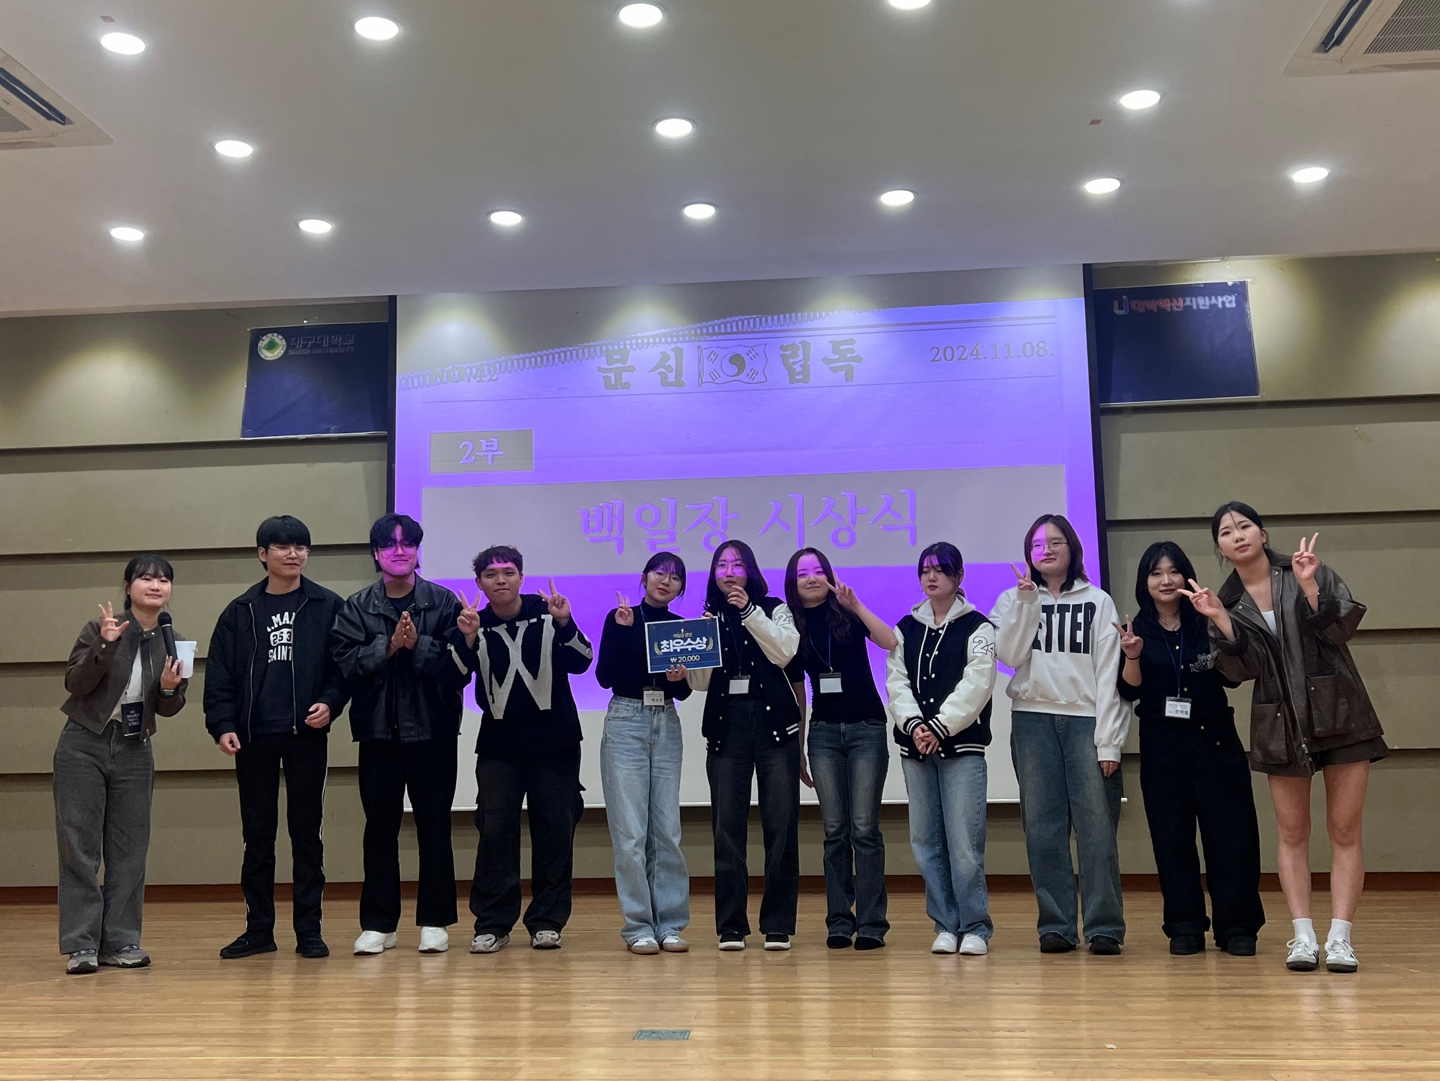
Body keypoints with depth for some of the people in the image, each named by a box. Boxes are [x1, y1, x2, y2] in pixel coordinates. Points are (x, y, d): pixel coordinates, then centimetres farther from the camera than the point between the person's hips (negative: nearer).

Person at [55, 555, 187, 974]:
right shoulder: (101, 628, -8)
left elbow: (167, 709, 3)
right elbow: (75, 683, -14)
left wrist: (170, 688, -19)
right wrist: (105, 645, -27)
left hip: (135, 751, 3)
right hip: (84, 746, -3)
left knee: (130, 849, 5)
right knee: (79, 845, -2)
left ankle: (121, 941, 12)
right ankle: (81, 944, 3)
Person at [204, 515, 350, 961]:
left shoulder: (328, 607, 2)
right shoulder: (240, 612, 6)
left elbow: (345, 665, 0)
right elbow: (220, 675, 4)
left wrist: (331, 703, -15)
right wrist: (221, 725, -7)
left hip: (307, 736, -1)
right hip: (253, 739, 2)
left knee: (306, 832, 4)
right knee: (257, 834, 9)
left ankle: (309, 929, 12)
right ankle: (259, 929, 18)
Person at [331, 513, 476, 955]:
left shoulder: (444, 602, 2)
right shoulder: (356, 607, 6)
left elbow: (461, 663, -7)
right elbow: (345, 662, -6)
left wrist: (419, 645, -17)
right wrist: (388, 647, -16)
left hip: (432, 729, -1)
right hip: (378, 729, 1)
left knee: (434, 825, 4)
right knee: (380, 826, 7)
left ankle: (435, 921, 13)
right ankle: (378, 924, 15)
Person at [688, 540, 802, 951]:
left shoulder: (774, 610, 8)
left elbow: (784, 652, -11)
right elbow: (700, 682, 6)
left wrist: (748, 611, -15)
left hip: (774, 722, -2)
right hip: (726, 725, 2)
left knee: (781, 824, -3)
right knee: (727, 826, 0)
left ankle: (778, 924, 6)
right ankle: (731, 925, 8)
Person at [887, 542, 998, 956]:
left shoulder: (977, 627, 3)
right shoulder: (906, 628, 14)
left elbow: (975, 685, -8)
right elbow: (896, 682, 6)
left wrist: (939, 727, -15)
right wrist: (913, 724, -11)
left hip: (962, 746, -4)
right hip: (915, 748, 4)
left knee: (964, 842, -7)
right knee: (926, 841, 6)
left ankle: (975, 927, 4)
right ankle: (946, 925, 15)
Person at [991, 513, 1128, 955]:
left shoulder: (1098, 602, 7)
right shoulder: (1013, 600, 12)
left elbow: (1109, 673, 2)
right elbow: (1009, 655, -5)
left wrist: (1108, 741, -5)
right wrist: (1027, 598, -10)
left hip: (1087, 719, -1)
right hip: (1033, 719, 2)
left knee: (1097, 826, -4)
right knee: (1043, 826, 2)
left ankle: (1105, 926, 3)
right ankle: (1055, 926, 8)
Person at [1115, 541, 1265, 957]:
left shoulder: (1206, 622, 1)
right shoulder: (1138, 630, 4)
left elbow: (1233, 677, -1)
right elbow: (1130, 691, 0)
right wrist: (1132, 657, -19)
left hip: (1214, 740, -1)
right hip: (1162, 746, 1)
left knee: (1230, 833, -2)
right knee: (1172, 837, 5)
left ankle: (1237, 926, 8)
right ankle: (1185, 928, 13)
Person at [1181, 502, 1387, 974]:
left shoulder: (1309, 572, -2)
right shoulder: (1227, 600, 4)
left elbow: (1341, 629, -12)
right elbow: (1242, 669, -5)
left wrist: (1309, 587, -24)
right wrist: (1220, 622, -19)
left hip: (1340, 715, -2)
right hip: (1281, 725, 2)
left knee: (1345, 830, -1)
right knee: (1293, 833, 5)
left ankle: (1340, 937, 1)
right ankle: (1303, 936, 8)